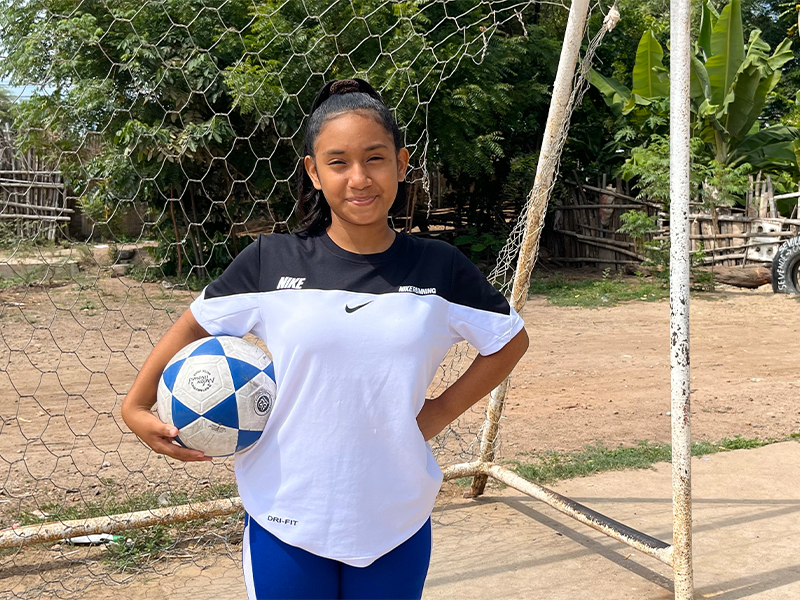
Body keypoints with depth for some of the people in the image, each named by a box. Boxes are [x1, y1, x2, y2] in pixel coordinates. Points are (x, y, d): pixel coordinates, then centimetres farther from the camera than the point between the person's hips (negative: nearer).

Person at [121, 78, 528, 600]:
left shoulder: (439, 268, -5)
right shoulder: (271, 262, -7)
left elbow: (511, 340, 10)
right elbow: (195, 326, 7)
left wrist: (443, 410, 2)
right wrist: (136, 407, 1)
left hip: (397, 523, 1)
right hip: (286, 520, -1)